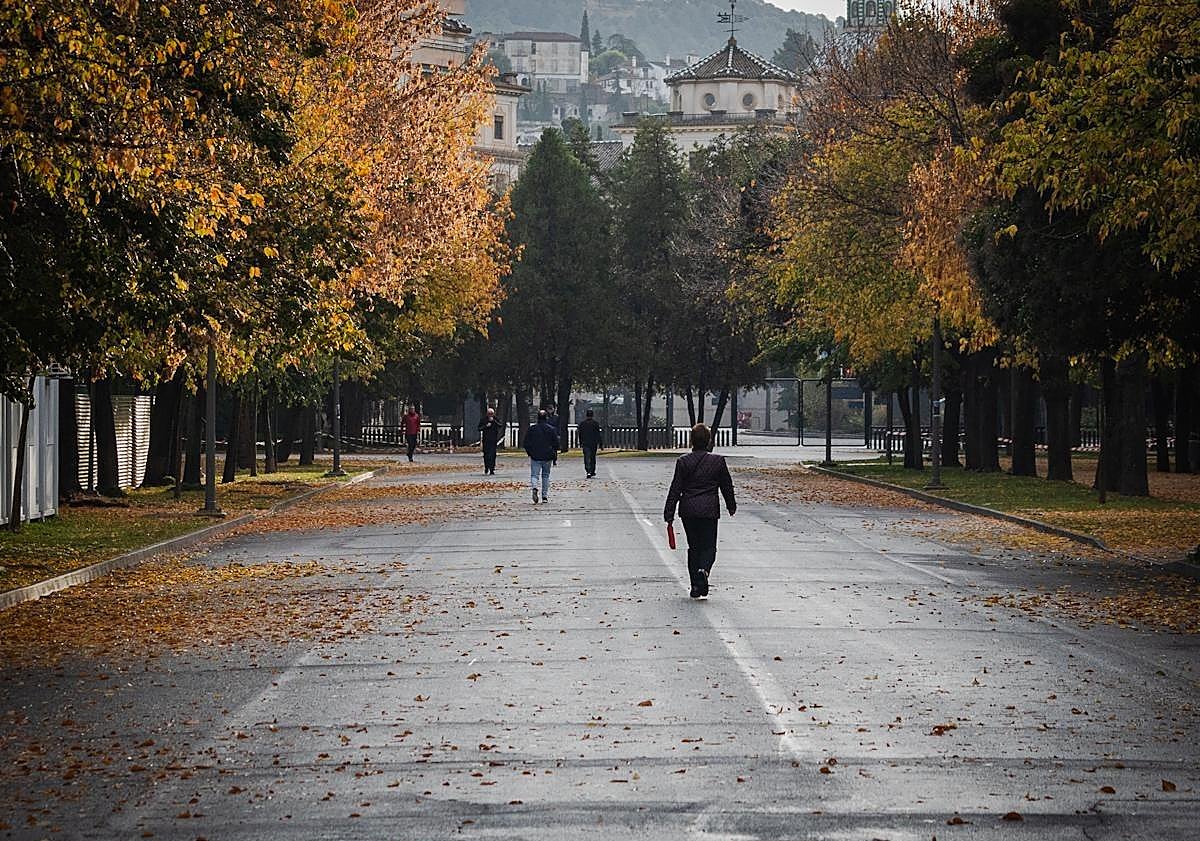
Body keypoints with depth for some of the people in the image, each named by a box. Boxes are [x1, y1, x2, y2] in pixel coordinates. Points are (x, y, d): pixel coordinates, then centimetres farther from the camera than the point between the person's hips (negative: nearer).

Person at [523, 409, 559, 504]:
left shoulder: (532, 429, -2)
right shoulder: (552, 429, -1)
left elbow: (526, 443, 2)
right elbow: (556, 444, 2)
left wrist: (529, 453, 18)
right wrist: (555, 458, 11)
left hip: (535, 457, -1)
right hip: (548, 457, 1)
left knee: (534, 475, 0)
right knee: (546, 476, 12)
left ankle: (534, 487, -30)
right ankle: (545, 496, 13)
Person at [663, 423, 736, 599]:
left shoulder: (683, 461, -2)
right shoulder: (718, 461, -3)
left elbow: (675, 489, -2)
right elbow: (727, 486, 7)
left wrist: (669, 513, 2)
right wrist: (731, 506, 22)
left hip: (688, 510, 2)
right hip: (709, 510, -1)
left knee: (693, 547, 13)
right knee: (708, 546, 5)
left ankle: (696, 587, 12)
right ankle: (704, 569, -27)